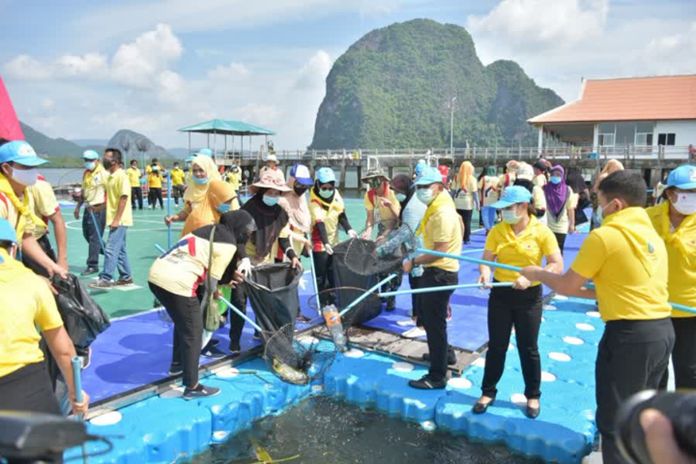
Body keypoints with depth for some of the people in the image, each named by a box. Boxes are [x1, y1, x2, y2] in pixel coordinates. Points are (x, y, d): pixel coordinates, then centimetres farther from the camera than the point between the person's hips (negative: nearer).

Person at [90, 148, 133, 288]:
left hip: (120, 220, -9)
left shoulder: (121, 176, -14)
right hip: (115, 219, 9)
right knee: (120, 249, 13)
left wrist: (117, 219, -21)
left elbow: (124, 198, -19)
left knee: (110, 249, -10)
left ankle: (105, 279, -6)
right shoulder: (110, 176, 14)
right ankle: (126, 277, 20)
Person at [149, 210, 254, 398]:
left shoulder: (209, 230, 19)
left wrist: (227, 277, 28)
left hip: (156, 274, 9)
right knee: (193, 332, 7)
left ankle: (177, 364, 47)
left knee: (183, 323, 29)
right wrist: (211, 293, 18)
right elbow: (212, 279, -2)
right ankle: (192, 387, 16)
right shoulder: (229, 244, -3)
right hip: (177, 283, -9)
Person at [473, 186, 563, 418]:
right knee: (496, 346, 10)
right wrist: (485, 273, -25)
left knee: (528, 348, 10)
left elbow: (557, 265, -12)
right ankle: (488, 392, 25)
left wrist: (531, 277, -24)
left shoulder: (541, 231, -10)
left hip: (529, 296, -2)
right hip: (500, 294, 2)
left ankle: (533, 396, 29)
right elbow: (487, 259, -4)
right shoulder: (497, 231, -3)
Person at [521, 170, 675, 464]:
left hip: (630, 335, -8)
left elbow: (565, 287, -6)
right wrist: (586, 290, 25)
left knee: (615, 422, 7)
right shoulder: (652, 235, 11)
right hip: (662, 330, 9)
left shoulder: (605, 235, -13)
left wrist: (537, 274, 11)